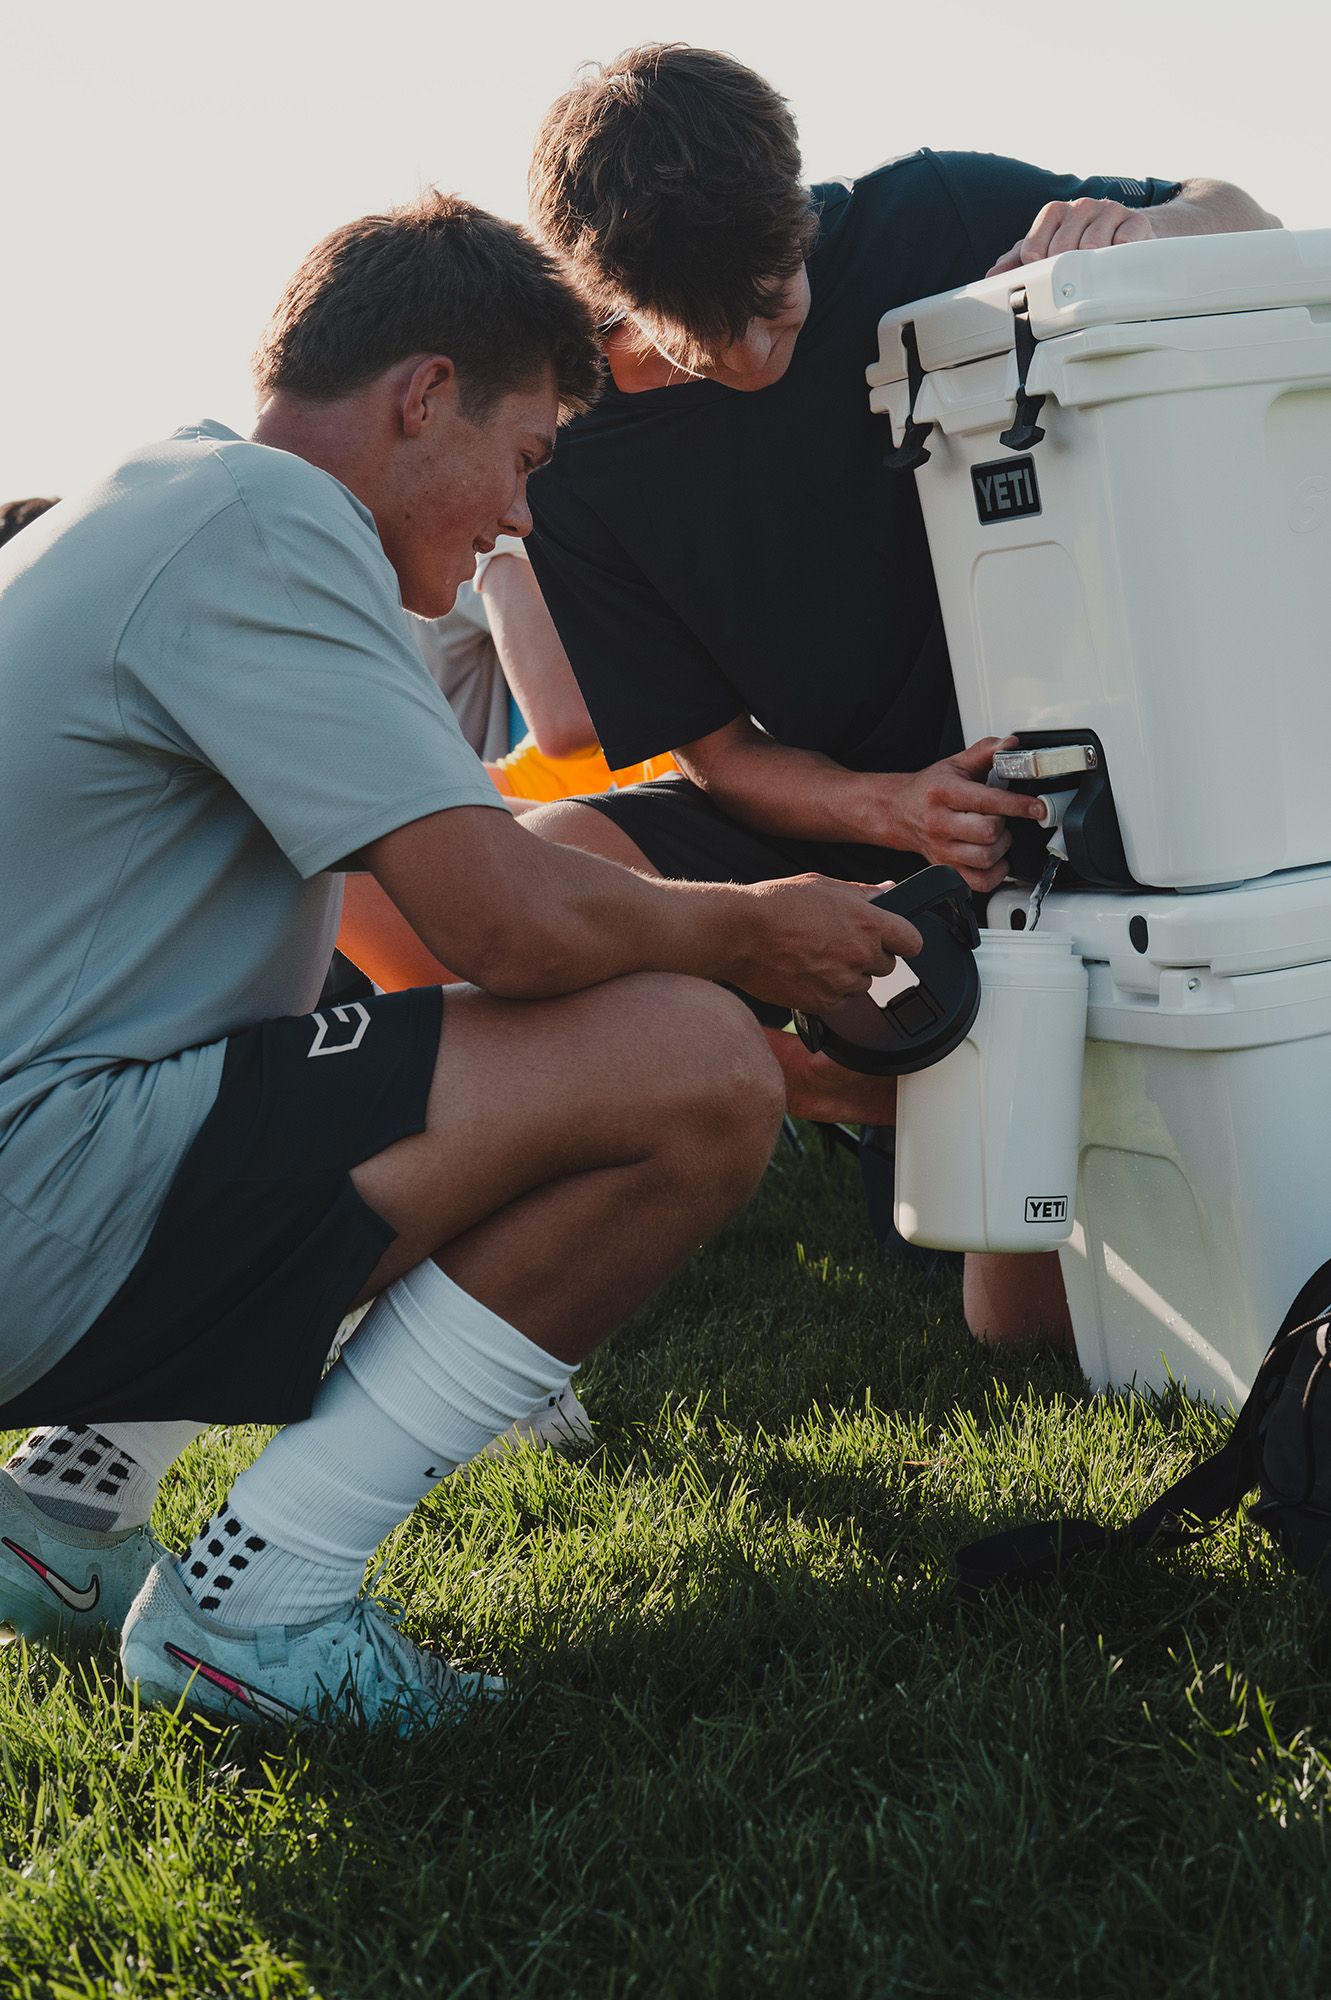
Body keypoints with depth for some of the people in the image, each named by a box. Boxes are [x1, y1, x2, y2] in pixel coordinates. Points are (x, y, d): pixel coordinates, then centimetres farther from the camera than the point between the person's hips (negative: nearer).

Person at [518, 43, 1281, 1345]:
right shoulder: (580, 466, -11)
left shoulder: (924, 223, -12)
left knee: (1029, 1314, -12)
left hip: (1032, 782, -1)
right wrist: (894, 811, -29)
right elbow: (718, 753, -8)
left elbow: (1243, 219, 0)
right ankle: (887, 1105, -8)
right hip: (828, 823, 2)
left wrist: (1142, 228, -26)